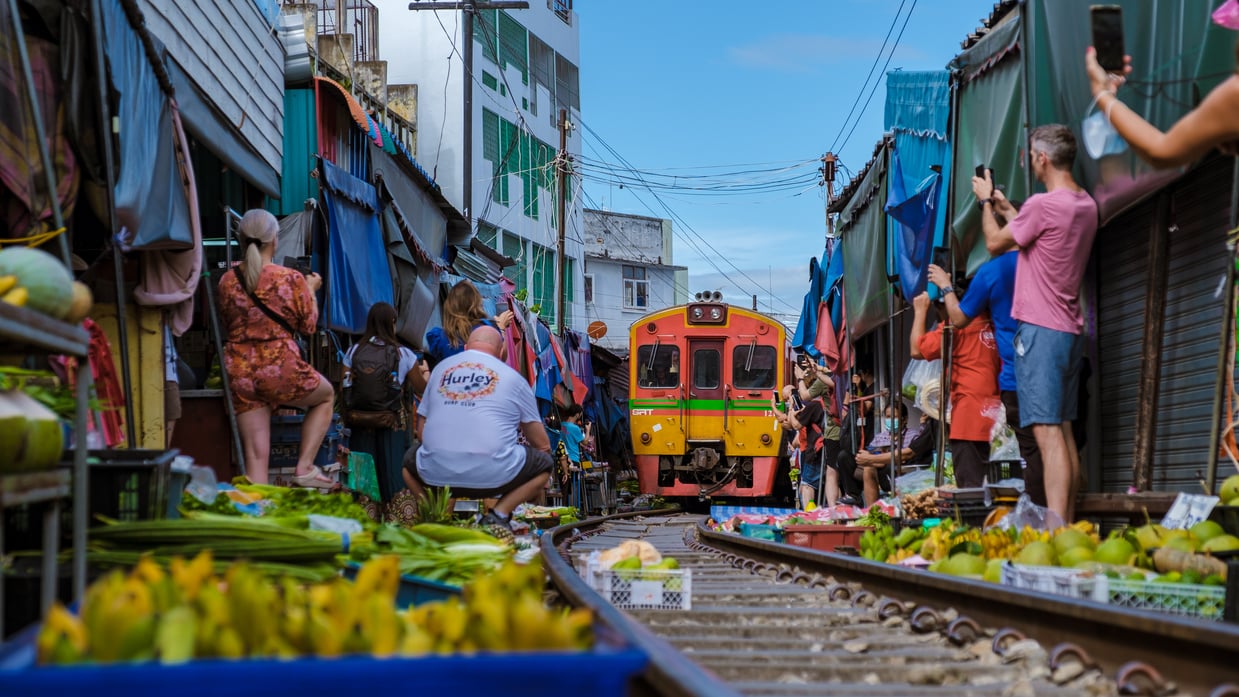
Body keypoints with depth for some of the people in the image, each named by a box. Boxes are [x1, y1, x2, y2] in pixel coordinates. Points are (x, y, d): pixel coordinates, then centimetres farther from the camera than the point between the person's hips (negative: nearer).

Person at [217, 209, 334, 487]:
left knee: (256, 455, 5)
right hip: (282, 369, -3)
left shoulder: (227, 281, 3)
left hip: (240, 373, 3)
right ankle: (304, 467, 17)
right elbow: (308, 324, 4)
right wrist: (311, 289, 19)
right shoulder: (291, 279, -7)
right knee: (326, 395, 27)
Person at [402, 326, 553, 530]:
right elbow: (542, 444, 13)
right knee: (544, 463, 22)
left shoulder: (440, 369, 17)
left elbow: (421, 433, 21)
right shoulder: (513, 377, 10)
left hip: (436, 475, 3)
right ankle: (499, 513, 0)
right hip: (492, 477, -3)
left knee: (411, 459, 35)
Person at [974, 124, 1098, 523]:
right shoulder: (1087, 206, 12)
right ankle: (1068, 527, 14)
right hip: (1071, 330, 9)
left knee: (1048, 433, -14)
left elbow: (995, 241, -1)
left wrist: (985, 201, 15)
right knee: (1064, 431, 12)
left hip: (1040, 329, -9)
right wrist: (1007, 208, 33)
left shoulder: (1043, 204, -15)